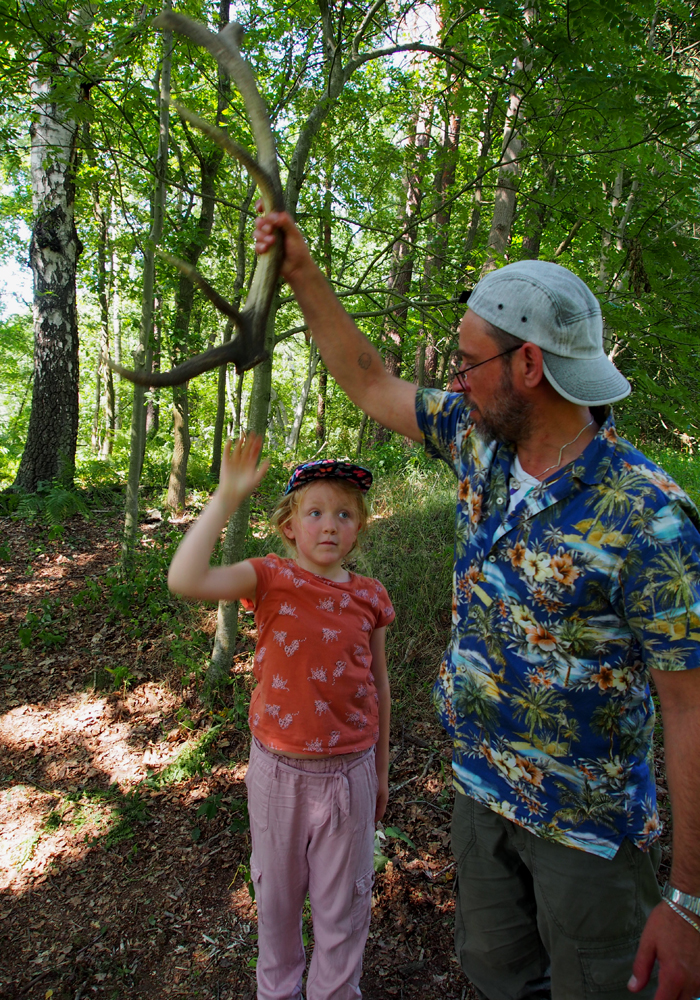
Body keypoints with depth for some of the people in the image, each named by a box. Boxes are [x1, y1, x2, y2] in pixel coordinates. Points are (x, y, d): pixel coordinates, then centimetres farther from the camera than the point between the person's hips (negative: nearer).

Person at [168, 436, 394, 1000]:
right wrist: (227, 496, -34)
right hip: (278, 769, -1)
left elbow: (379, 683, 4)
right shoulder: (273, 579, -14)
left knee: (343, 904, 19)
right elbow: (186, 580, -32)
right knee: (277, 894, 23)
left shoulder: (369, 597, -7)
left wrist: (382, 769, 12)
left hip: (350, 771, 1)